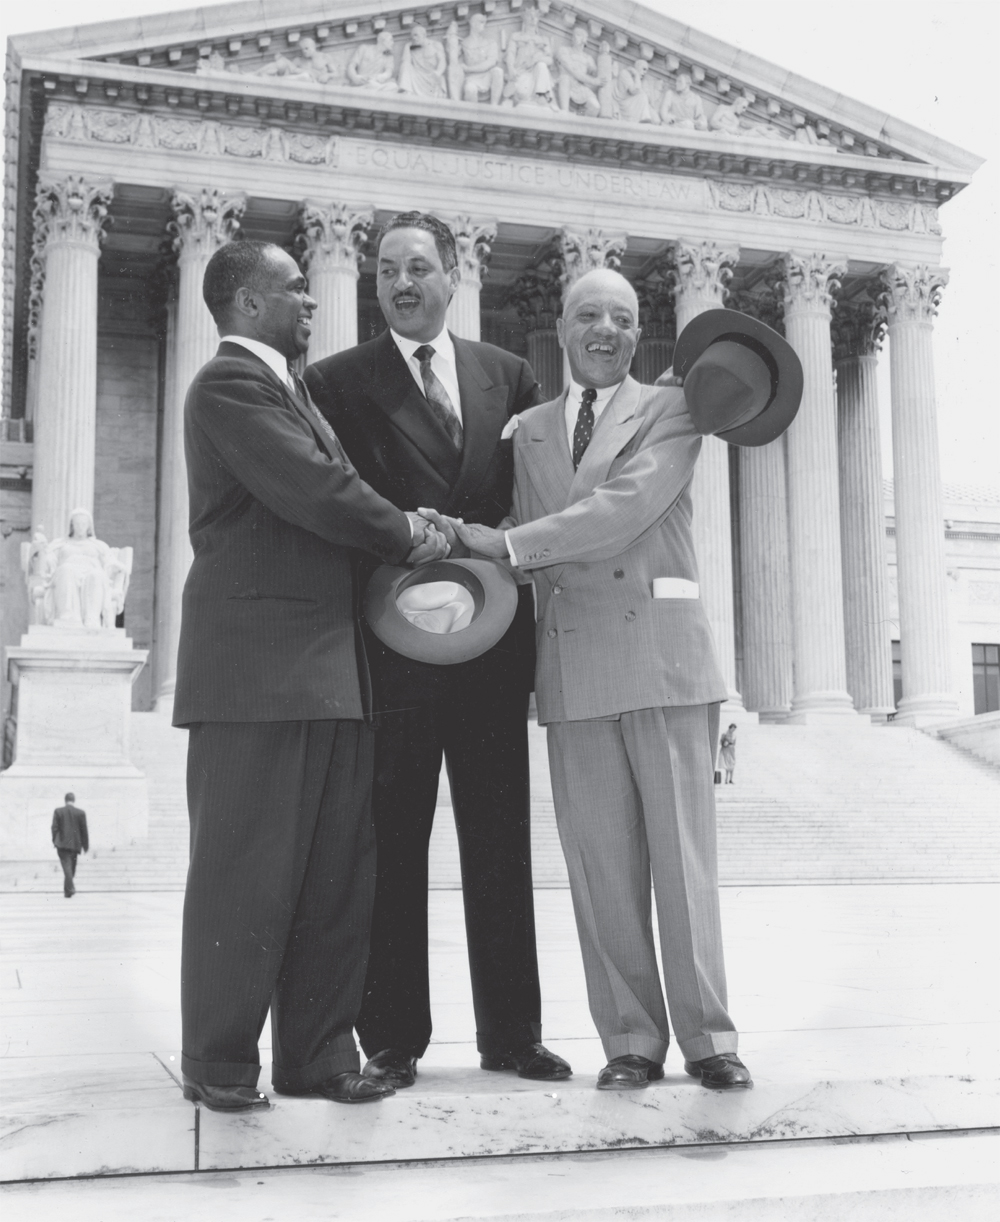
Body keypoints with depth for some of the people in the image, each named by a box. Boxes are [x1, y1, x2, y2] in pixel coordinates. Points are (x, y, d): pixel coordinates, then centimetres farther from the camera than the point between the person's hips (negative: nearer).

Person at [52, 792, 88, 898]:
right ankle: (68, 889, 22)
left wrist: (55, 841, 7)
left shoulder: (58, 811, -2)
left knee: (66, 866, -7)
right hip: (75, 844, 1)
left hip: (62, 843, -1)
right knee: (72, 867, 14)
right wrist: (86, 845, 9)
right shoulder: (81, 813, -1)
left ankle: (69, 889, -21)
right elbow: (84, 830, 2)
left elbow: (54, 827, -3)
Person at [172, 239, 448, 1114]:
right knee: (248, 869, -2)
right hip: (256, 666, -9)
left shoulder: (290, 387, 24)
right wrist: (414, 538, -3)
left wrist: (407, 526, 3)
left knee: (339, 870, 7)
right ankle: (219, 1063, 10)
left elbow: (335, 492, 21)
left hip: (328, 669, 9)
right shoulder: (230, 385, -8)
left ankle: (316, 1053, 15)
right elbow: (319, 492, -16)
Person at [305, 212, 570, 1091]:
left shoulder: (508, 376, 12)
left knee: (501, 843, 8)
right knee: (392, 845, 2)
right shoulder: (338, 381, 3)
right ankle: (392, 1038, 11)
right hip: (392, 639, -3)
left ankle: (511, 1032, 18)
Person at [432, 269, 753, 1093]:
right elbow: (534, 553, 17)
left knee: (683, 852, -1)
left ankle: (707, 1035, 8)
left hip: (661, 649, -3)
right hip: (572, 662, 3)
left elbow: (628, 505, -12)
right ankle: (631, 1040, 11)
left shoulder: (672, 410, 4)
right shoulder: (530, 431, 18)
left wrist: (505, 544, -14)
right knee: (601, 861, 2)